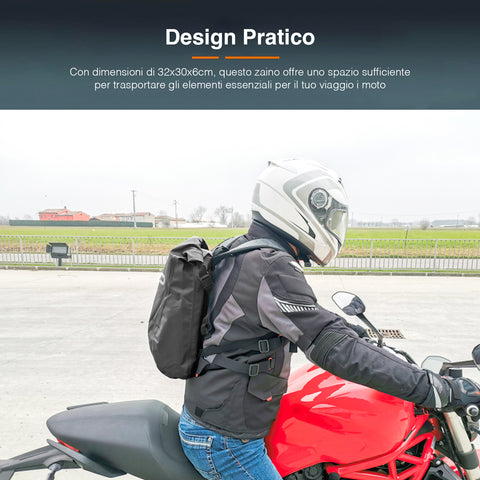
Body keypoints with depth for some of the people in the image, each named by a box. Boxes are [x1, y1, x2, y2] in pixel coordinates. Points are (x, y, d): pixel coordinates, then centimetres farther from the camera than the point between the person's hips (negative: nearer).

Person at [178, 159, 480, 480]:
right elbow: (335, 350, -29)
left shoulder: (241, 251, 4)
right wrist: (440, 390, -21)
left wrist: (346, 328, 20)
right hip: (225, 442, -9)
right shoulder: (273, 268, -27)